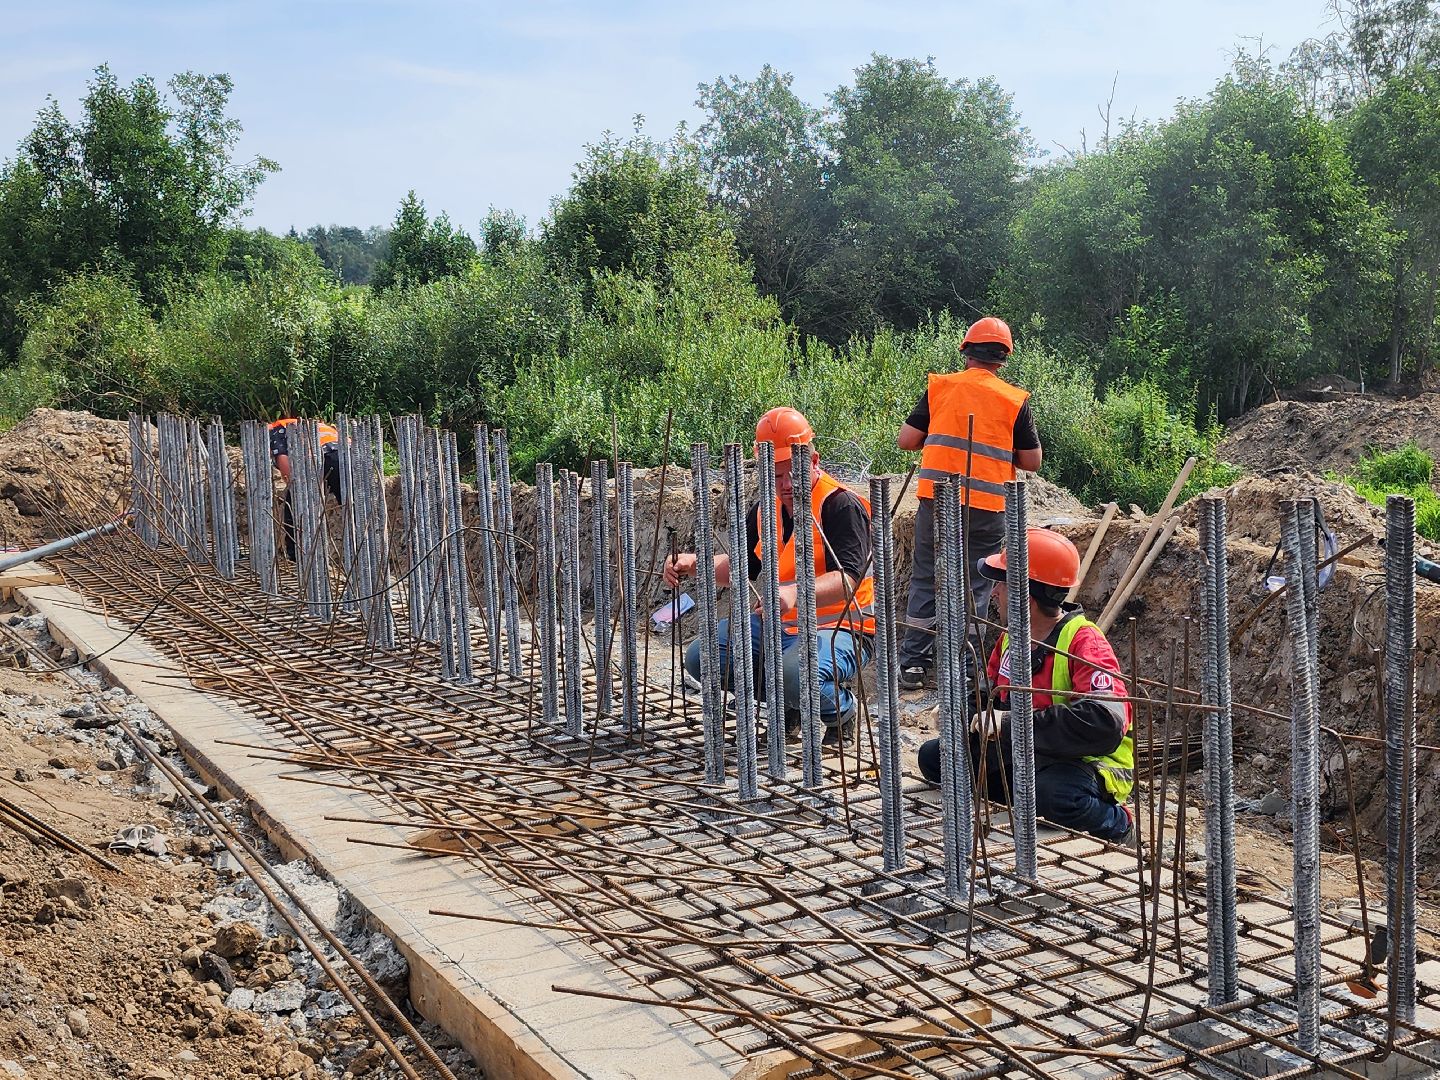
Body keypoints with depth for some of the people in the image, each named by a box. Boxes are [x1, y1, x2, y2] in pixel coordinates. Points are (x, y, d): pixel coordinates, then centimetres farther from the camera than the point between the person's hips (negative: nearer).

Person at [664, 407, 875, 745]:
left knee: (797, 673, -38)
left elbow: (847, 579, -27)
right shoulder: (768, 507, 10)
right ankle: (789, 704, 11)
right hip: (779, 625, 8)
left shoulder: (841, 505, -15)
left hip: (838, 627, -8)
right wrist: (691, 564, -2)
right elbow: (738, 565, 18)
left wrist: (795, 593, -46)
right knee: (701, 656, -5)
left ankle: (840, 708, -2)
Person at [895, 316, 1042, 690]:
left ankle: (912, 663, 13)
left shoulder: (939, 387, 2)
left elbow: (906, 440, 2)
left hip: (935, 500, 1)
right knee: (973, 587, 8)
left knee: (925, 579, 12)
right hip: (986, 507, -1)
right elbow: (1032, 461, 3)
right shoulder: (1015, 400, -1)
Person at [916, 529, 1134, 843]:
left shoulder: (1084, 643, -24)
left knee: (1052, 795, -41)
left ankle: (1116, 823, -6)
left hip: (1090, 763, -8)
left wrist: (1013, 725, -32)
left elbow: (1104, 723, -38)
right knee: (934, 756, 2)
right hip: (1026, 754, 8)